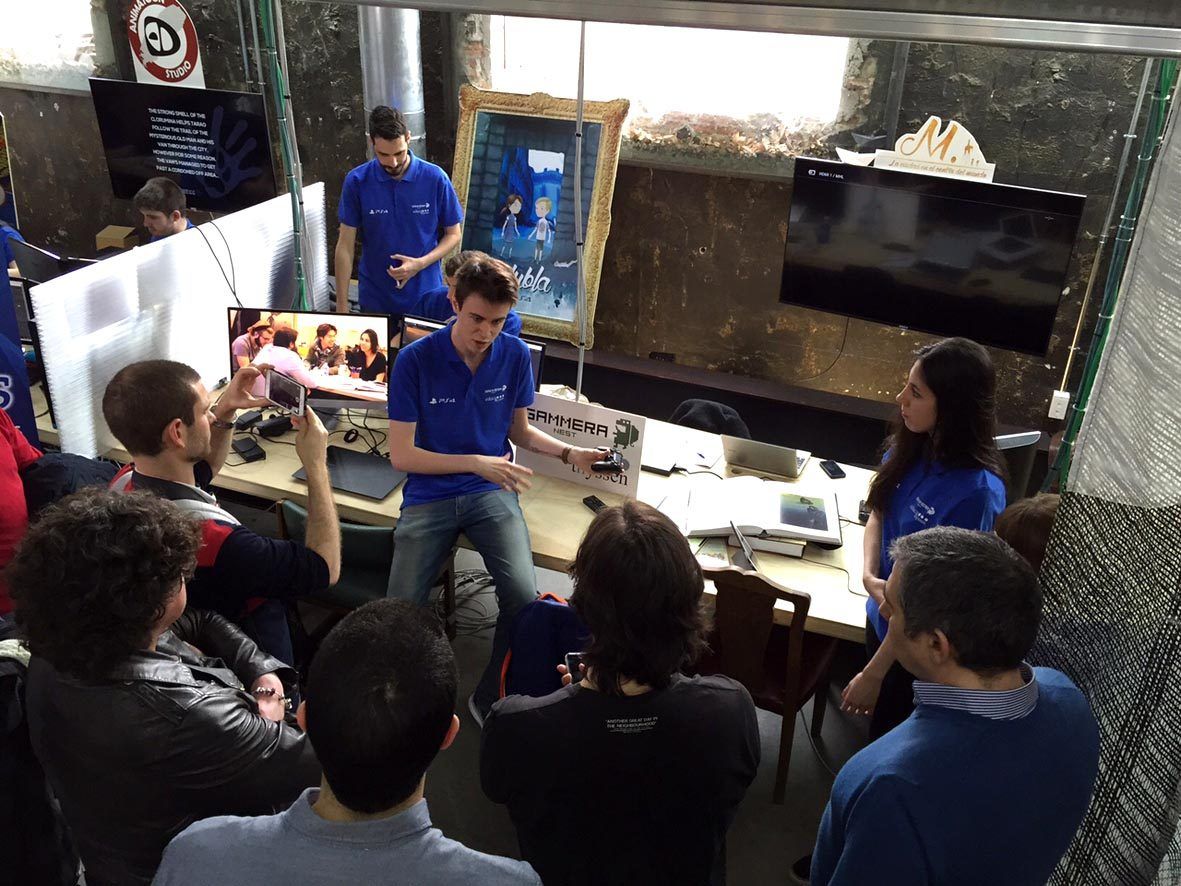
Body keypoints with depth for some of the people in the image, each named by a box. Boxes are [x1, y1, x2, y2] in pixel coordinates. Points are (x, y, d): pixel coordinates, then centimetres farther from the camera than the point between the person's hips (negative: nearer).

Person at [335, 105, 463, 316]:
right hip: (375, 301, 1)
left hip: (425, 298, 0)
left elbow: (453, 234, 0)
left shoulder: (435, 178, -10)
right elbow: (345, 246, -5)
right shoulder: (356, 182, -8)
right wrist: (342, 306, -7)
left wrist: (420, 264, -16)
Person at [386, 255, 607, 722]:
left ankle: (490, 699, 3)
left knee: (523, 597, -23)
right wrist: (476, 463, -18)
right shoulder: (415, 359, -10)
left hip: (491, 491, 2)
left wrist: (570, 452, -3)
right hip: (429, 495, -1)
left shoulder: (515, 355, 0)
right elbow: (401, 454, -9)